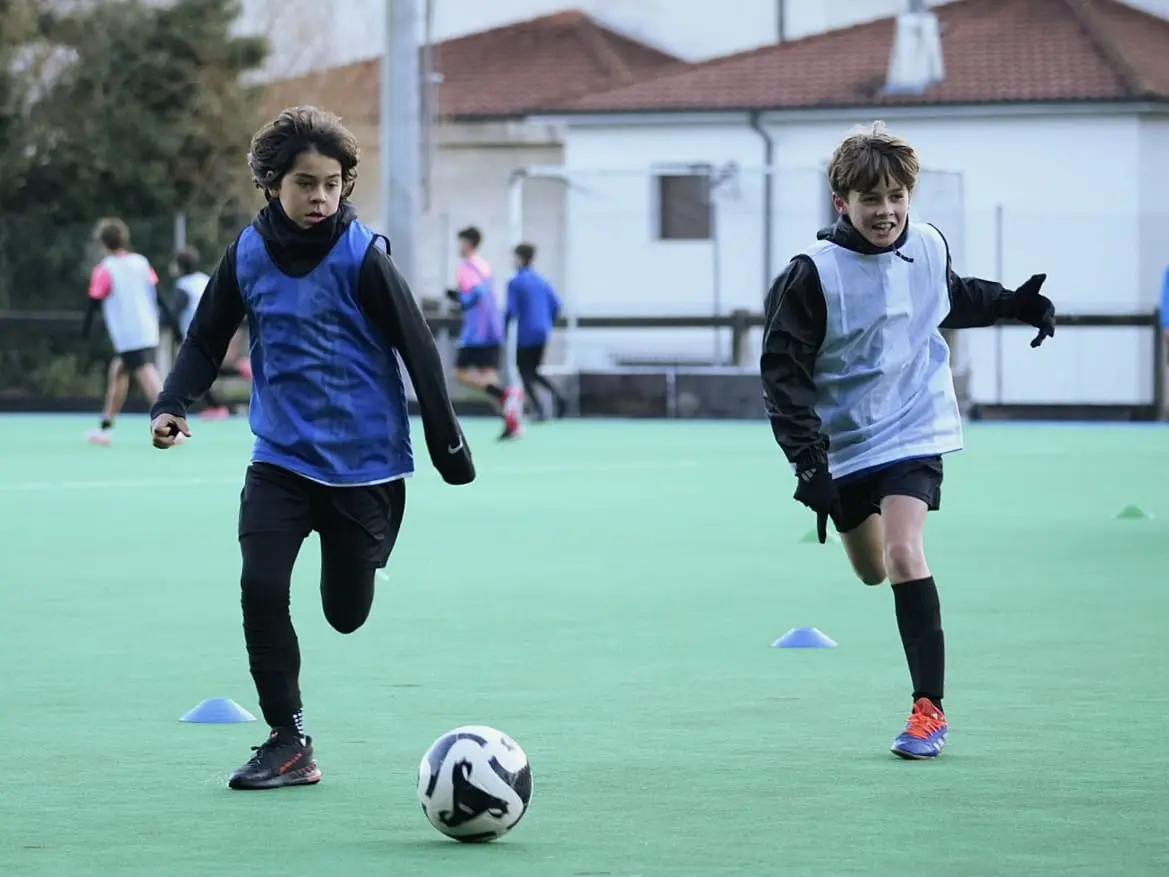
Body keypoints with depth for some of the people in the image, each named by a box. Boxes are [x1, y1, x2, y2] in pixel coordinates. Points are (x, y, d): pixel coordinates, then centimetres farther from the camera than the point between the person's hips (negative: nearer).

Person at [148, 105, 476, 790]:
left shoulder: (362, 255, -11)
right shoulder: (248, 256, -1)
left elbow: (417, 345, -6)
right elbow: (207, 342, 10)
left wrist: (447, 441, -4)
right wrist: (173, 405, -7)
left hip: (364, 462, -2)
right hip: (282, 456, 2)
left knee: (347, 613, 5)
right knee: (261, 588, -15)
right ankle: (289, 741, -3)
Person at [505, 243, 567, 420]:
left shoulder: (515, 283, -10)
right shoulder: (542, 280, 8)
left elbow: (510, 311, -14)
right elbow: (556, 304, 8)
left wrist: (503, 333, -4)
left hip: (525, 334, -6)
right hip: (543, 334, 6)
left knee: (525, 373, 5)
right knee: (534, 371, 17)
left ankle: (540, 411, -6)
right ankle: (556, 394, -8)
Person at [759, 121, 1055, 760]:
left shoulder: (929, 248, -4)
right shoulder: (812, 275, -17)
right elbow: (782, 372, -16)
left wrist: (1013, 304, 11)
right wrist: (808, 461, -23)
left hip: (914, 432, 0)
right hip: (843, 444, 0)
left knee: (902, 553, -21)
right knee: (871, 571, 17)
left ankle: (930, 706, -17)